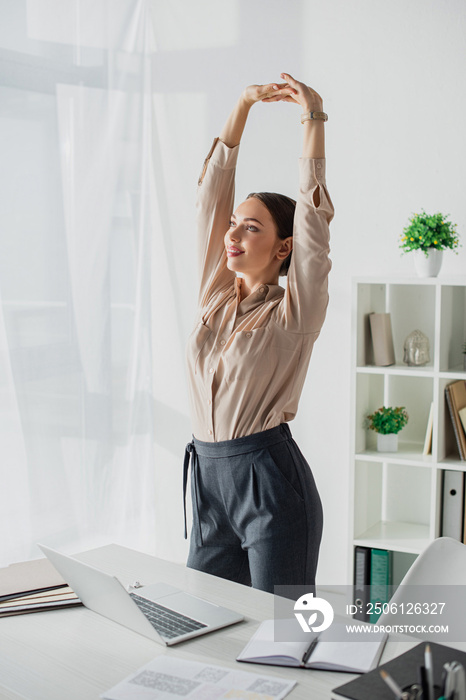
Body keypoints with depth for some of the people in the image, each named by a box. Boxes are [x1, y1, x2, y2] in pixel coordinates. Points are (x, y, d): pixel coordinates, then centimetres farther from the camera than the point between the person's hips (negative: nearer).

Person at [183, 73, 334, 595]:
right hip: (208, 478, 6)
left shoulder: (294, 312, -5)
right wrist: (242, 107, 6)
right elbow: (212, 194, 7)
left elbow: (312, 211, -13)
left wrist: (313, 118, -13)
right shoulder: (216, 296, 8)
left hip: (271, 480, -6)